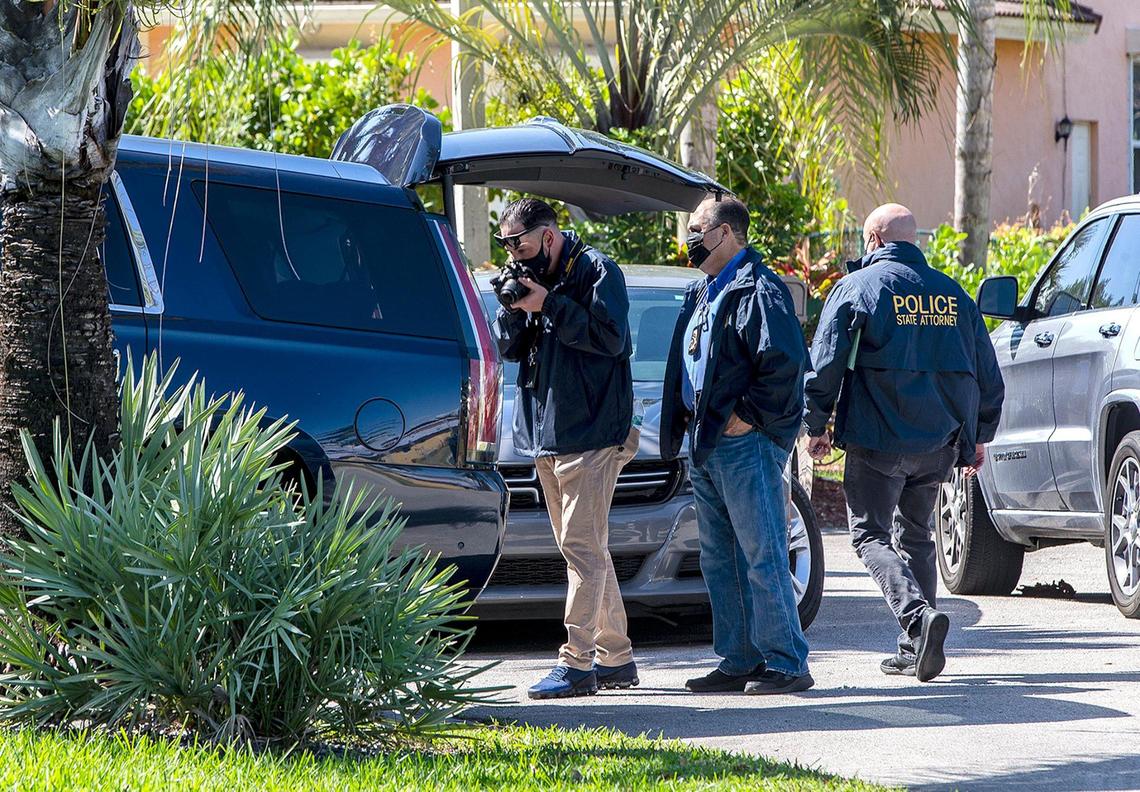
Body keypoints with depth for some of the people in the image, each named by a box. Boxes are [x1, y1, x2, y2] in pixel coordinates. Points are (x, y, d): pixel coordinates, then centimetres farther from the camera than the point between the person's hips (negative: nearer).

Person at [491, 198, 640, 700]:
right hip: (546, 433, 9)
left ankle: (576, 664, -15)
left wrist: (547, 306, -18)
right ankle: (615, 658, 17)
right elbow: (510, 349, 14)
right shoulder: (534, 278, 16)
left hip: (590, 432, -9)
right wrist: (513, 309, -4)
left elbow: (610, 337, -17)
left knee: (582, 546, -11)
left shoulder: (596, 272, -6)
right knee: (587, 550, 11)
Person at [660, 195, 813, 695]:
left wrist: (749, 416, -17)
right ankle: (740, 662, 15)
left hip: (746, 443, -10)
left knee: (762, 557, -9)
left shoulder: (758, 290, -11)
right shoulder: (701, 294, 19)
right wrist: (683, 424, 14)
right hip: (704, 444, 10)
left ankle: (787, 663, -6)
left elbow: (785, 362, -20)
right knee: (719, 560, 10)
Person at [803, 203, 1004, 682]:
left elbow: (824, 364, -7)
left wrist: (816, 426, 4)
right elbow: (987, 375, 14)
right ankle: (913, 651, 14)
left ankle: (918, 615, -24)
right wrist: (978, 436, 25)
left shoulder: (857, 288, -4)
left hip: (878, 440, -5)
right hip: (939, 443, 5)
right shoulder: (952, 294, 11)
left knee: (870, 535, 0)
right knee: (914, 536, 17)